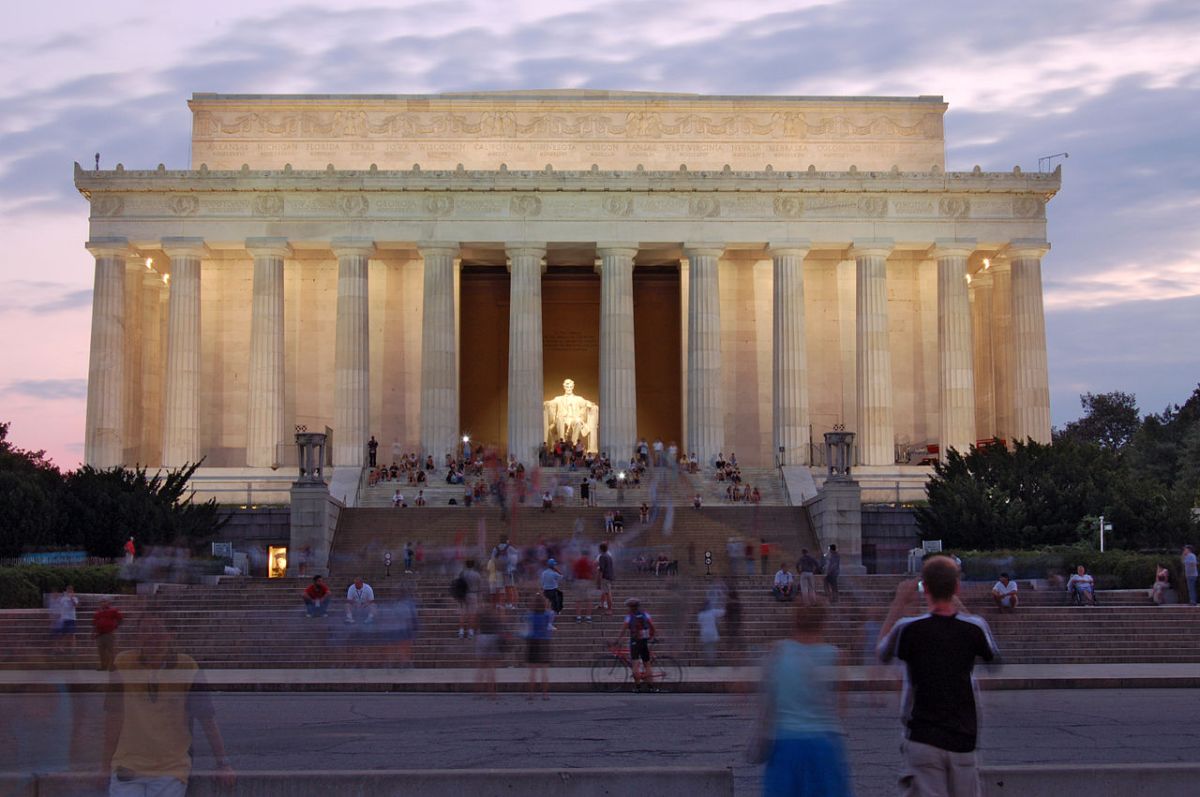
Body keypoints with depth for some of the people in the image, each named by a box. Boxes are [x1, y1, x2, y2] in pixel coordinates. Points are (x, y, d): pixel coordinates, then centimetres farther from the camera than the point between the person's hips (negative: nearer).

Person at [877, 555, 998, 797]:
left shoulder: (909, 629, -11)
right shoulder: (974, 627, -4)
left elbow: (882, 653, 11)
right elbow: (991, 655, 20)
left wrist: (899, 604, 17)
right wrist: (959, 606, 22)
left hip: (922, 740, -2)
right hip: (963, 740, 2)